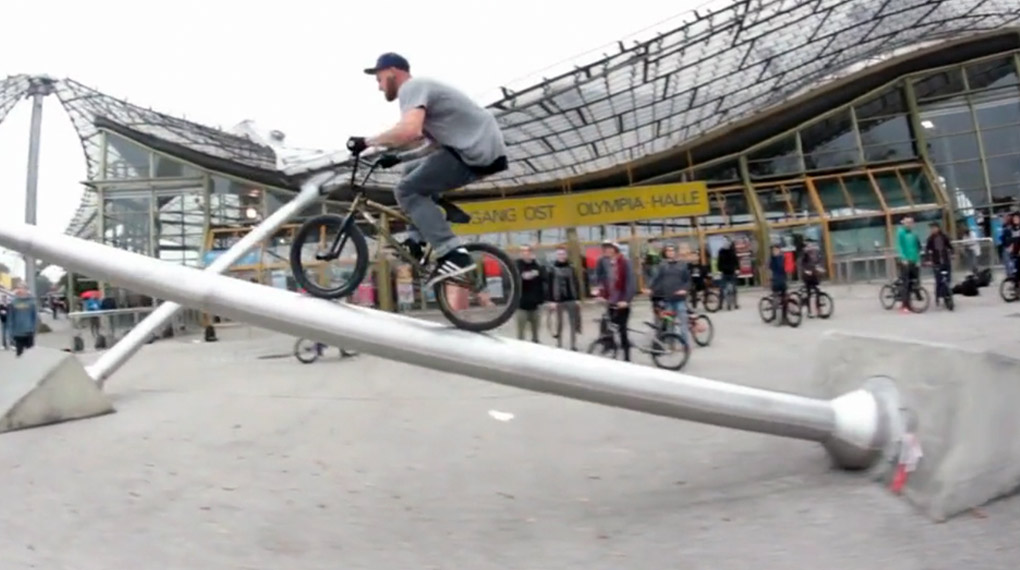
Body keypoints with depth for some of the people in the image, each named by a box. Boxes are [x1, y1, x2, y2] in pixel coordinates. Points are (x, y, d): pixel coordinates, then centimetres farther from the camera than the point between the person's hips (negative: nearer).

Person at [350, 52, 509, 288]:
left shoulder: (411, 87, -7)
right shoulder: (423, 88, 26)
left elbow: (409, 131, -27)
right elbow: (436, 143, 31)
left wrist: (366, 142, -13)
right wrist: (398, 158, 26)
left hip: (477, 151, -10)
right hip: (483, 148, 10)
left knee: (407, 190, -5)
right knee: (414, 174, 24)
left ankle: (454, 256, -15)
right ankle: (419, 239, 21)